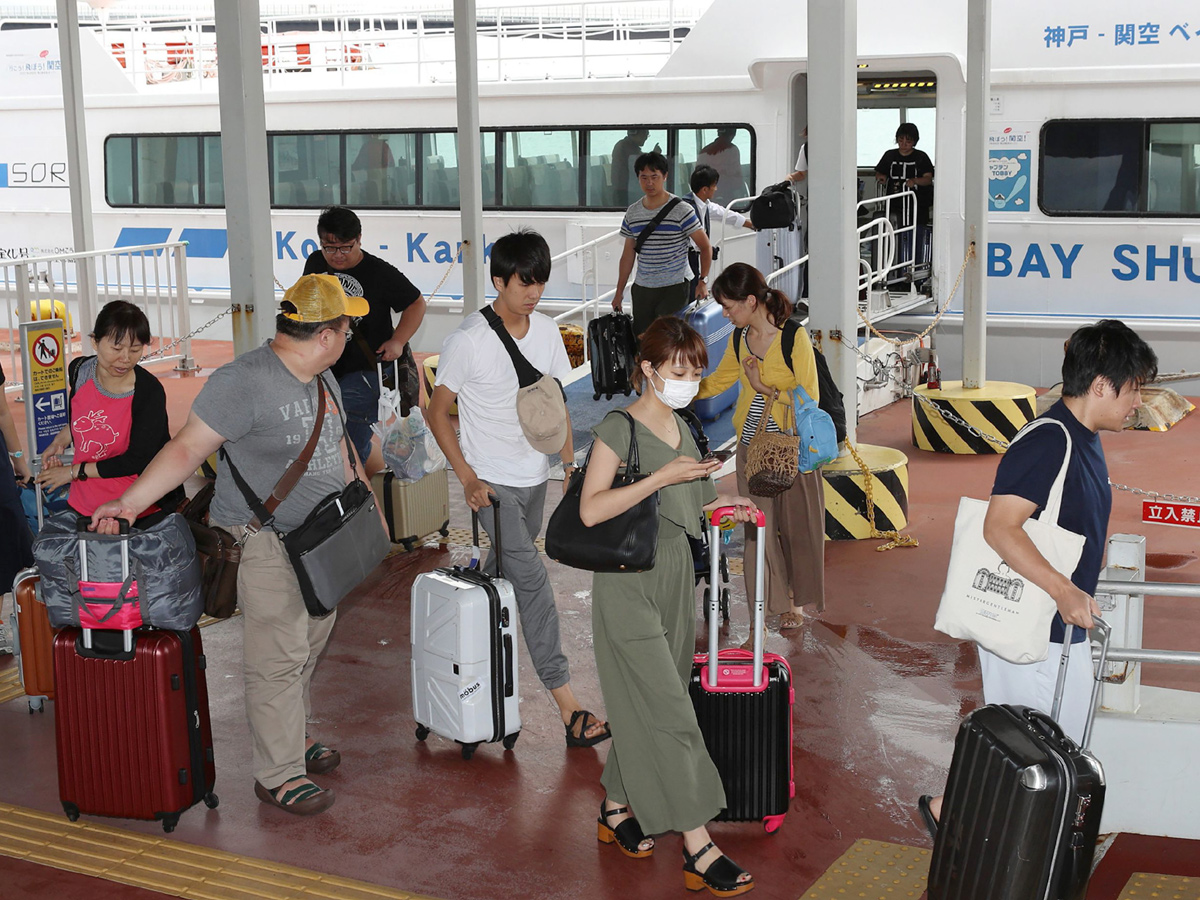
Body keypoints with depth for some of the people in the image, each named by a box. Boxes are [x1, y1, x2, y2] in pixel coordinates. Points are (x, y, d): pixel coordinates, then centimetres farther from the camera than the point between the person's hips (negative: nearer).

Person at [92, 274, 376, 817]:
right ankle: (278, 775, 6)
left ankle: (291, 735, 37)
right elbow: (188, 448, -24)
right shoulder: (244, 381, -22)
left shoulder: (322, 379, 7)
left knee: (309, 645, 18)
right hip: (265, 545, -9)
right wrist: (130, 502, -31)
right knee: (278, 660, -4)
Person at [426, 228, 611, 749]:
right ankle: (568, 708, -15)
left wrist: (570, 462, 6)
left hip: (533, 476, 6)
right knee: (532, 579, -13)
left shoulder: (547, 332, 3)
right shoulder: (469, 340, -14)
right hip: (491, 481, -6)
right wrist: (467, 477, -14)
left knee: (504, 575, 15)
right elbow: (438, 412, -7)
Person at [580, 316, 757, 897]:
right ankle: (698, 850, -6)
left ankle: (616, 811, 29)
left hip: (674, 574, 8)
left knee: (645, 707, 14)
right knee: (669, 711, -8)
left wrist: (715, 504, 6)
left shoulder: (679, 426, 11)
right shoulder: (618, 429, -13)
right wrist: (662, 477, -25)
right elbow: (592, 510, -22)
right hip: (628, 585, -8)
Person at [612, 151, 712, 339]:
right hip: (642, 289, 5)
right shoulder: (632, 213, 7)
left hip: (675, 288, -5)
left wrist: (703, 280, -14)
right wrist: (619, 292, 13)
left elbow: (705, 247, -4)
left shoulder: (681, 210, -8)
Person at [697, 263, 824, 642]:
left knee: (796, 529, 10)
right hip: (752, 447, 4)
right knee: (757, 531, 2)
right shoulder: (739, 338, 2)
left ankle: (794, 600, 33)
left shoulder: (794, 337, -15)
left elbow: (809, 399, -13)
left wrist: (766, 387, -20)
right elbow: (716, 382, 18)